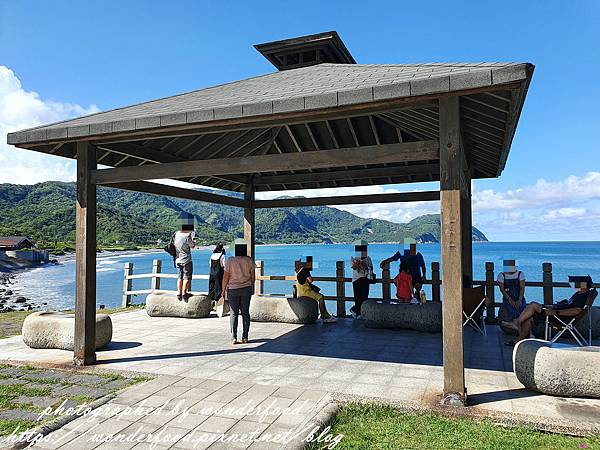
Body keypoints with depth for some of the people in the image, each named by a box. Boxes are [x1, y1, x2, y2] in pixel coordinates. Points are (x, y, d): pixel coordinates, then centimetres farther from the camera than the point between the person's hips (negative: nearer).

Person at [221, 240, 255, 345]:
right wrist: (252, 288, 19)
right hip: (246, 289, 2)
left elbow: (226, 277, -7)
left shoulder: (230, 261, -10)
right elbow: (252, 276, 5)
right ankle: (245, 337, 9)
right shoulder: (249, 260, -2)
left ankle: (234, 338, 1)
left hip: (233, 289, -2)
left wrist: (223, 290, 3)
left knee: (233, 313, 3)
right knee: (245, 313, 7)